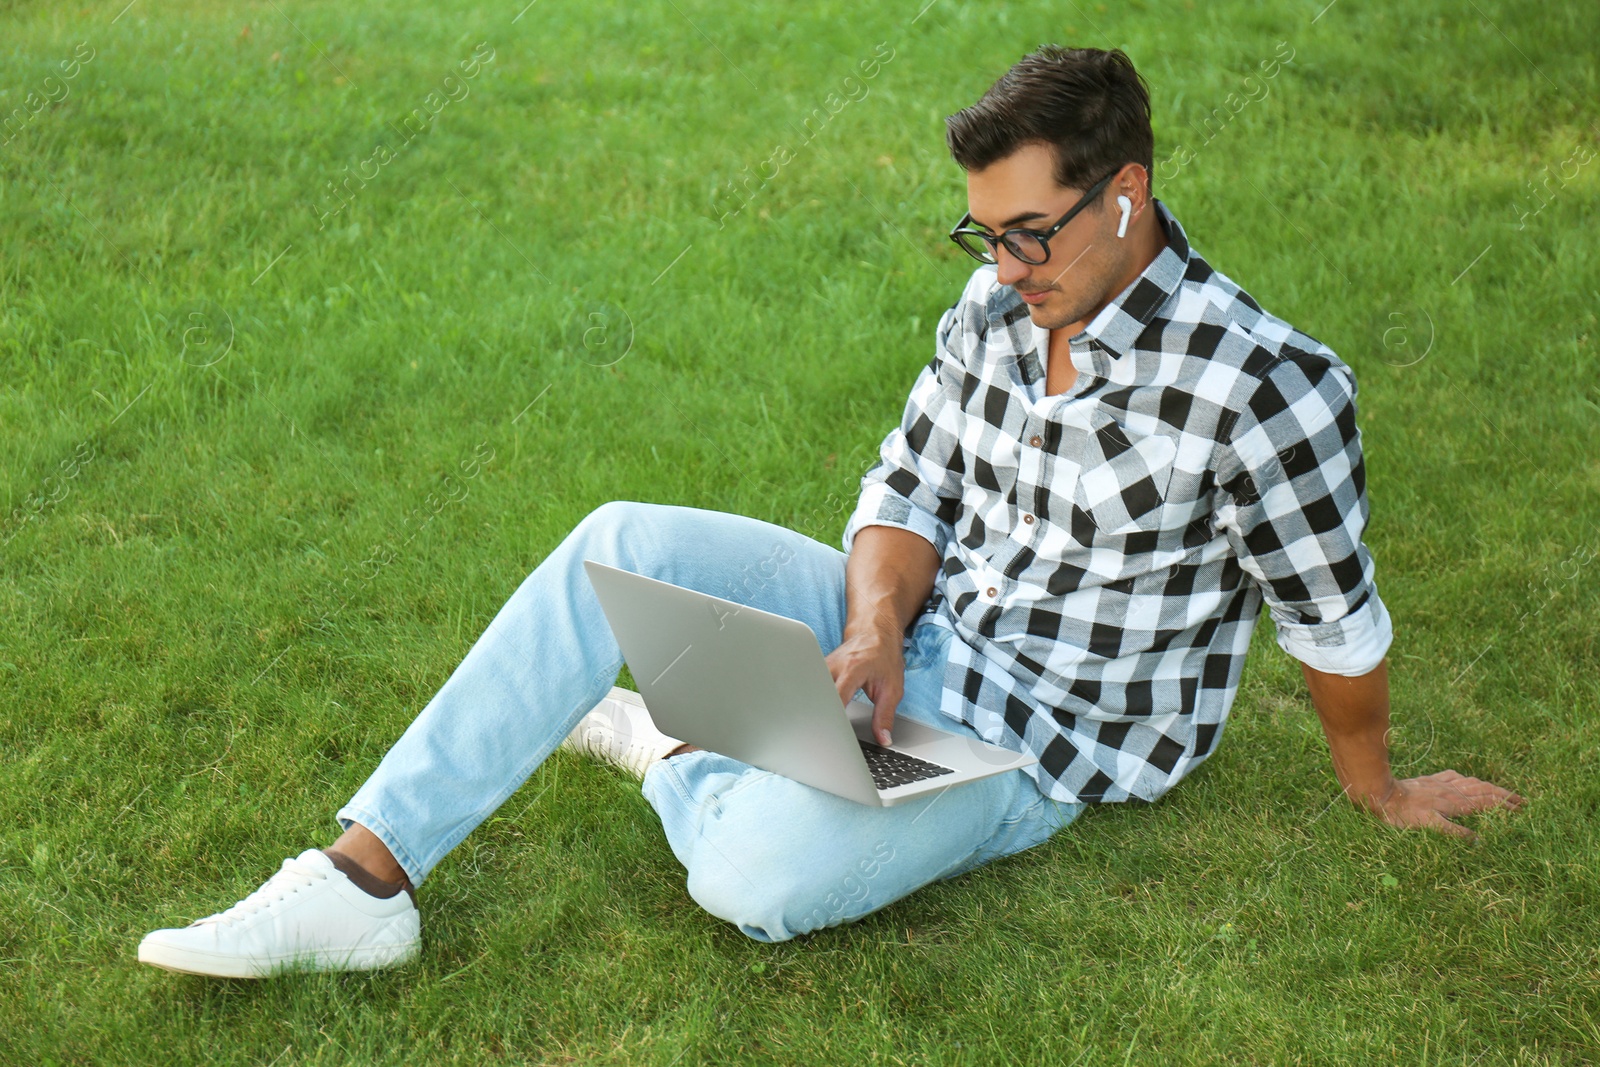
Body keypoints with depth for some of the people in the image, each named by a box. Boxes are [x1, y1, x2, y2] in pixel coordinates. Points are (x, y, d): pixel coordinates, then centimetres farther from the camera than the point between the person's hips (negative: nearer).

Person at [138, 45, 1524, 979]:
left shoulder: (1260, 386, -23)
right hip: (919, 635, 7)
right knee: (626, 546, -12)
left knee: (755, 871, -32)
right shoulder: (998, 306, -1)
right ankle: (360, 878, -13)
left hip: (1030, 741, -6)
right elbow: (908, 488, 4)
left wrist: (1377, 792, 3)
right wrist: (875, 626, -16)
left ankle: (669, 751, 6)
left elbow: (1335, 617, -11)